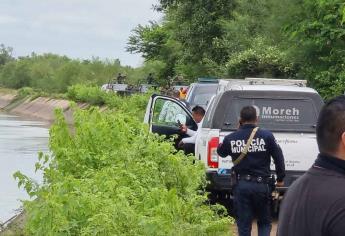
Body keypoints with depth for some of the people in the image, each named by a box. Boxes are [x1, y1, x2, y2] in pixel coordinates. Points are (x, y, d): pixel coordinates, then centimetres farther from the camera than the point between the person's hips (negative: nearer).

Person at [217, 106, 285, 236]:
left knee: (243, 225, 8)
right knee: (264, 222, 14)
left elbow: (220, 152, 19)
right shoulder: (266, 136, -6)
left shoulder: (231, 138, -1)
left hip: (241, 185, 1)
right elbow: (278, 157, -3)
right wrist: (280, 178, 12)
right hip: (261, 184, -1)